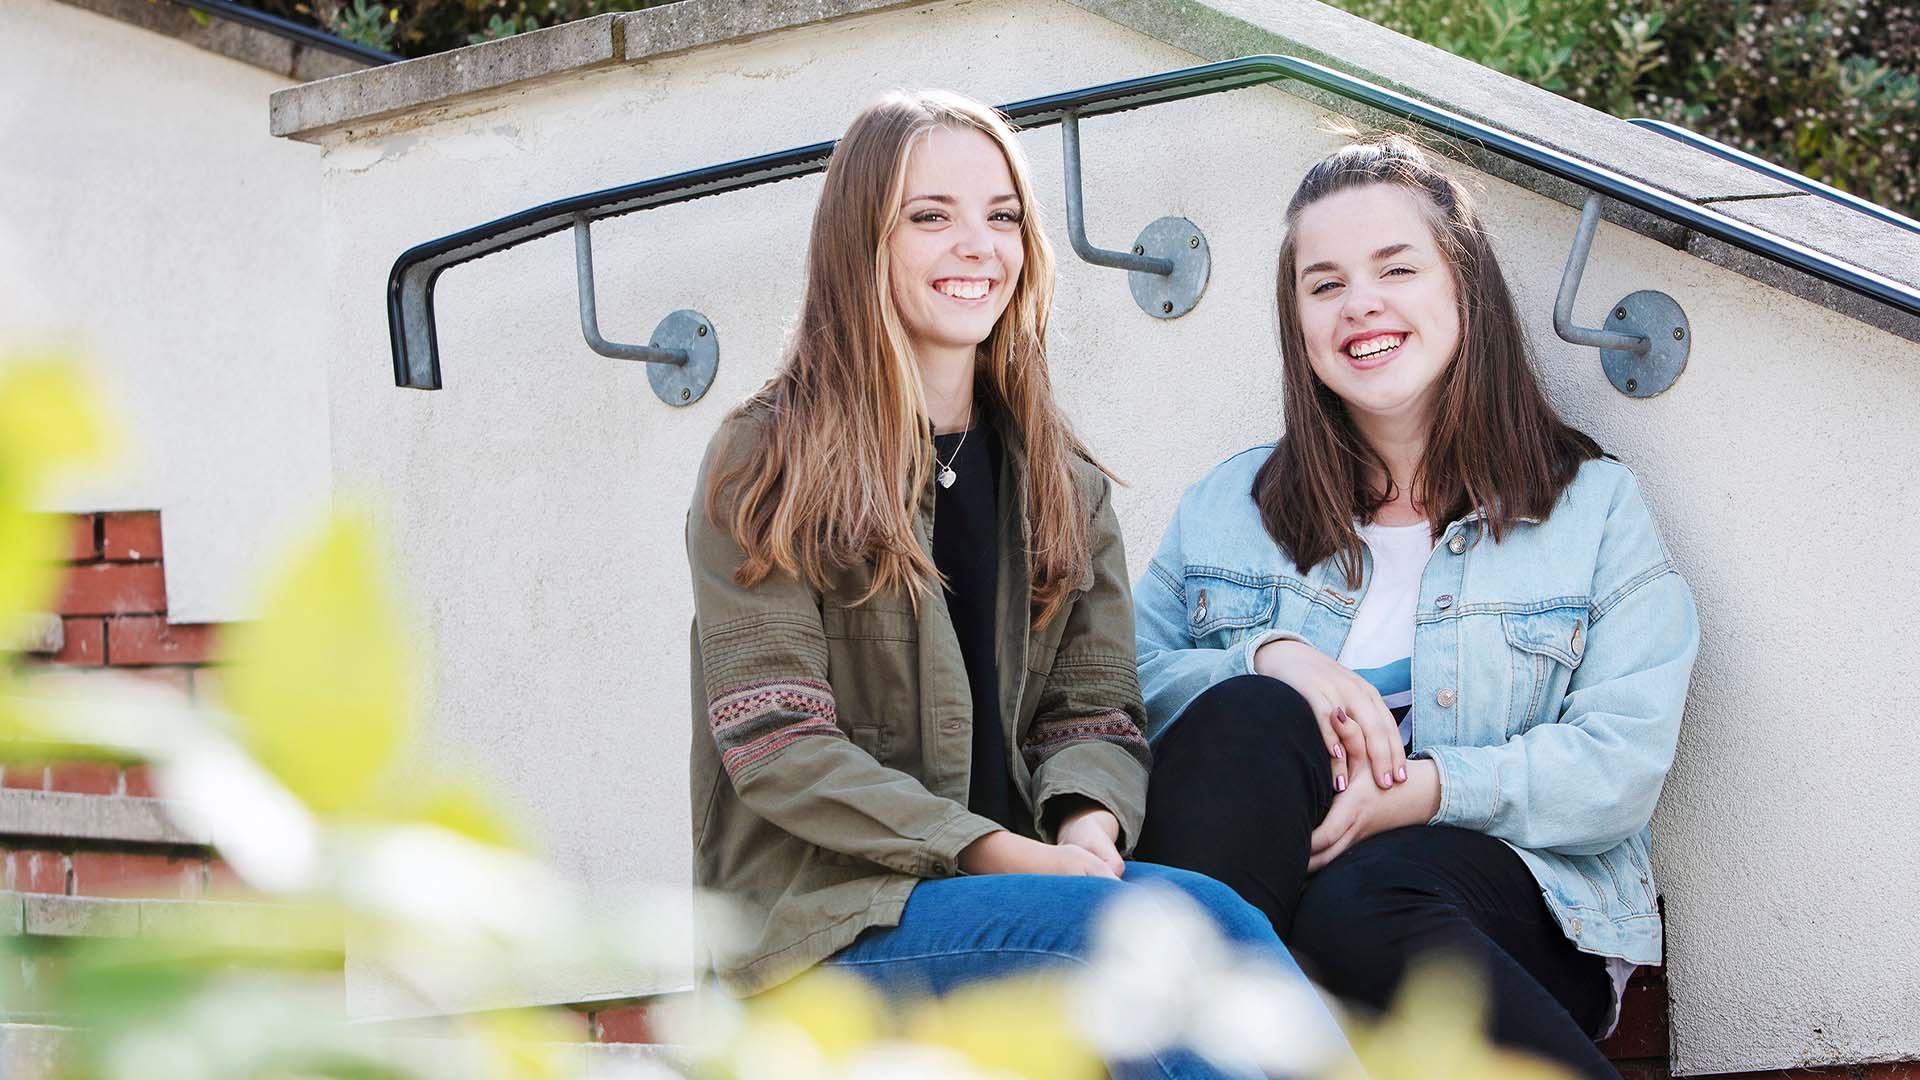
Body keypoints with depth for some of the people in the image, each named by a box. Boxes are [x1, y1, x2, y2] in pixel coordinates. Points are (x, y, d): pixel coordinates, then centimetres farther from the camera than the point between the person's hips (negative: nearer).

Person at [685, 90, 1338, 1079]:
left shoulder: (1065, 484, 20)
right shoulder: (766, 465, 3)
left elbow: (1093, 709, 11)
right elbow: (774, 740, -7)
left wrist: (1088, 829, -14)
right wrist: (1000, 855, -18)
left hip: (1018, 879, 5)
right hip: (823, 910, -5)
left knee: (1212, 920, -32)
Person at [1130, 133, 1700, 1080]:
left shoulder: (1595, 506, 11)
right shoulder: (1231, 505, 20)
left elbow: (1625, 764, -3)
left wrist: (1420, 789, -18)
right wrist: (1270, 659, -13)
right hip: (1259, 878, 3)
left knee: (1363, 904, -37)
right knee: (1247, 713, -28)